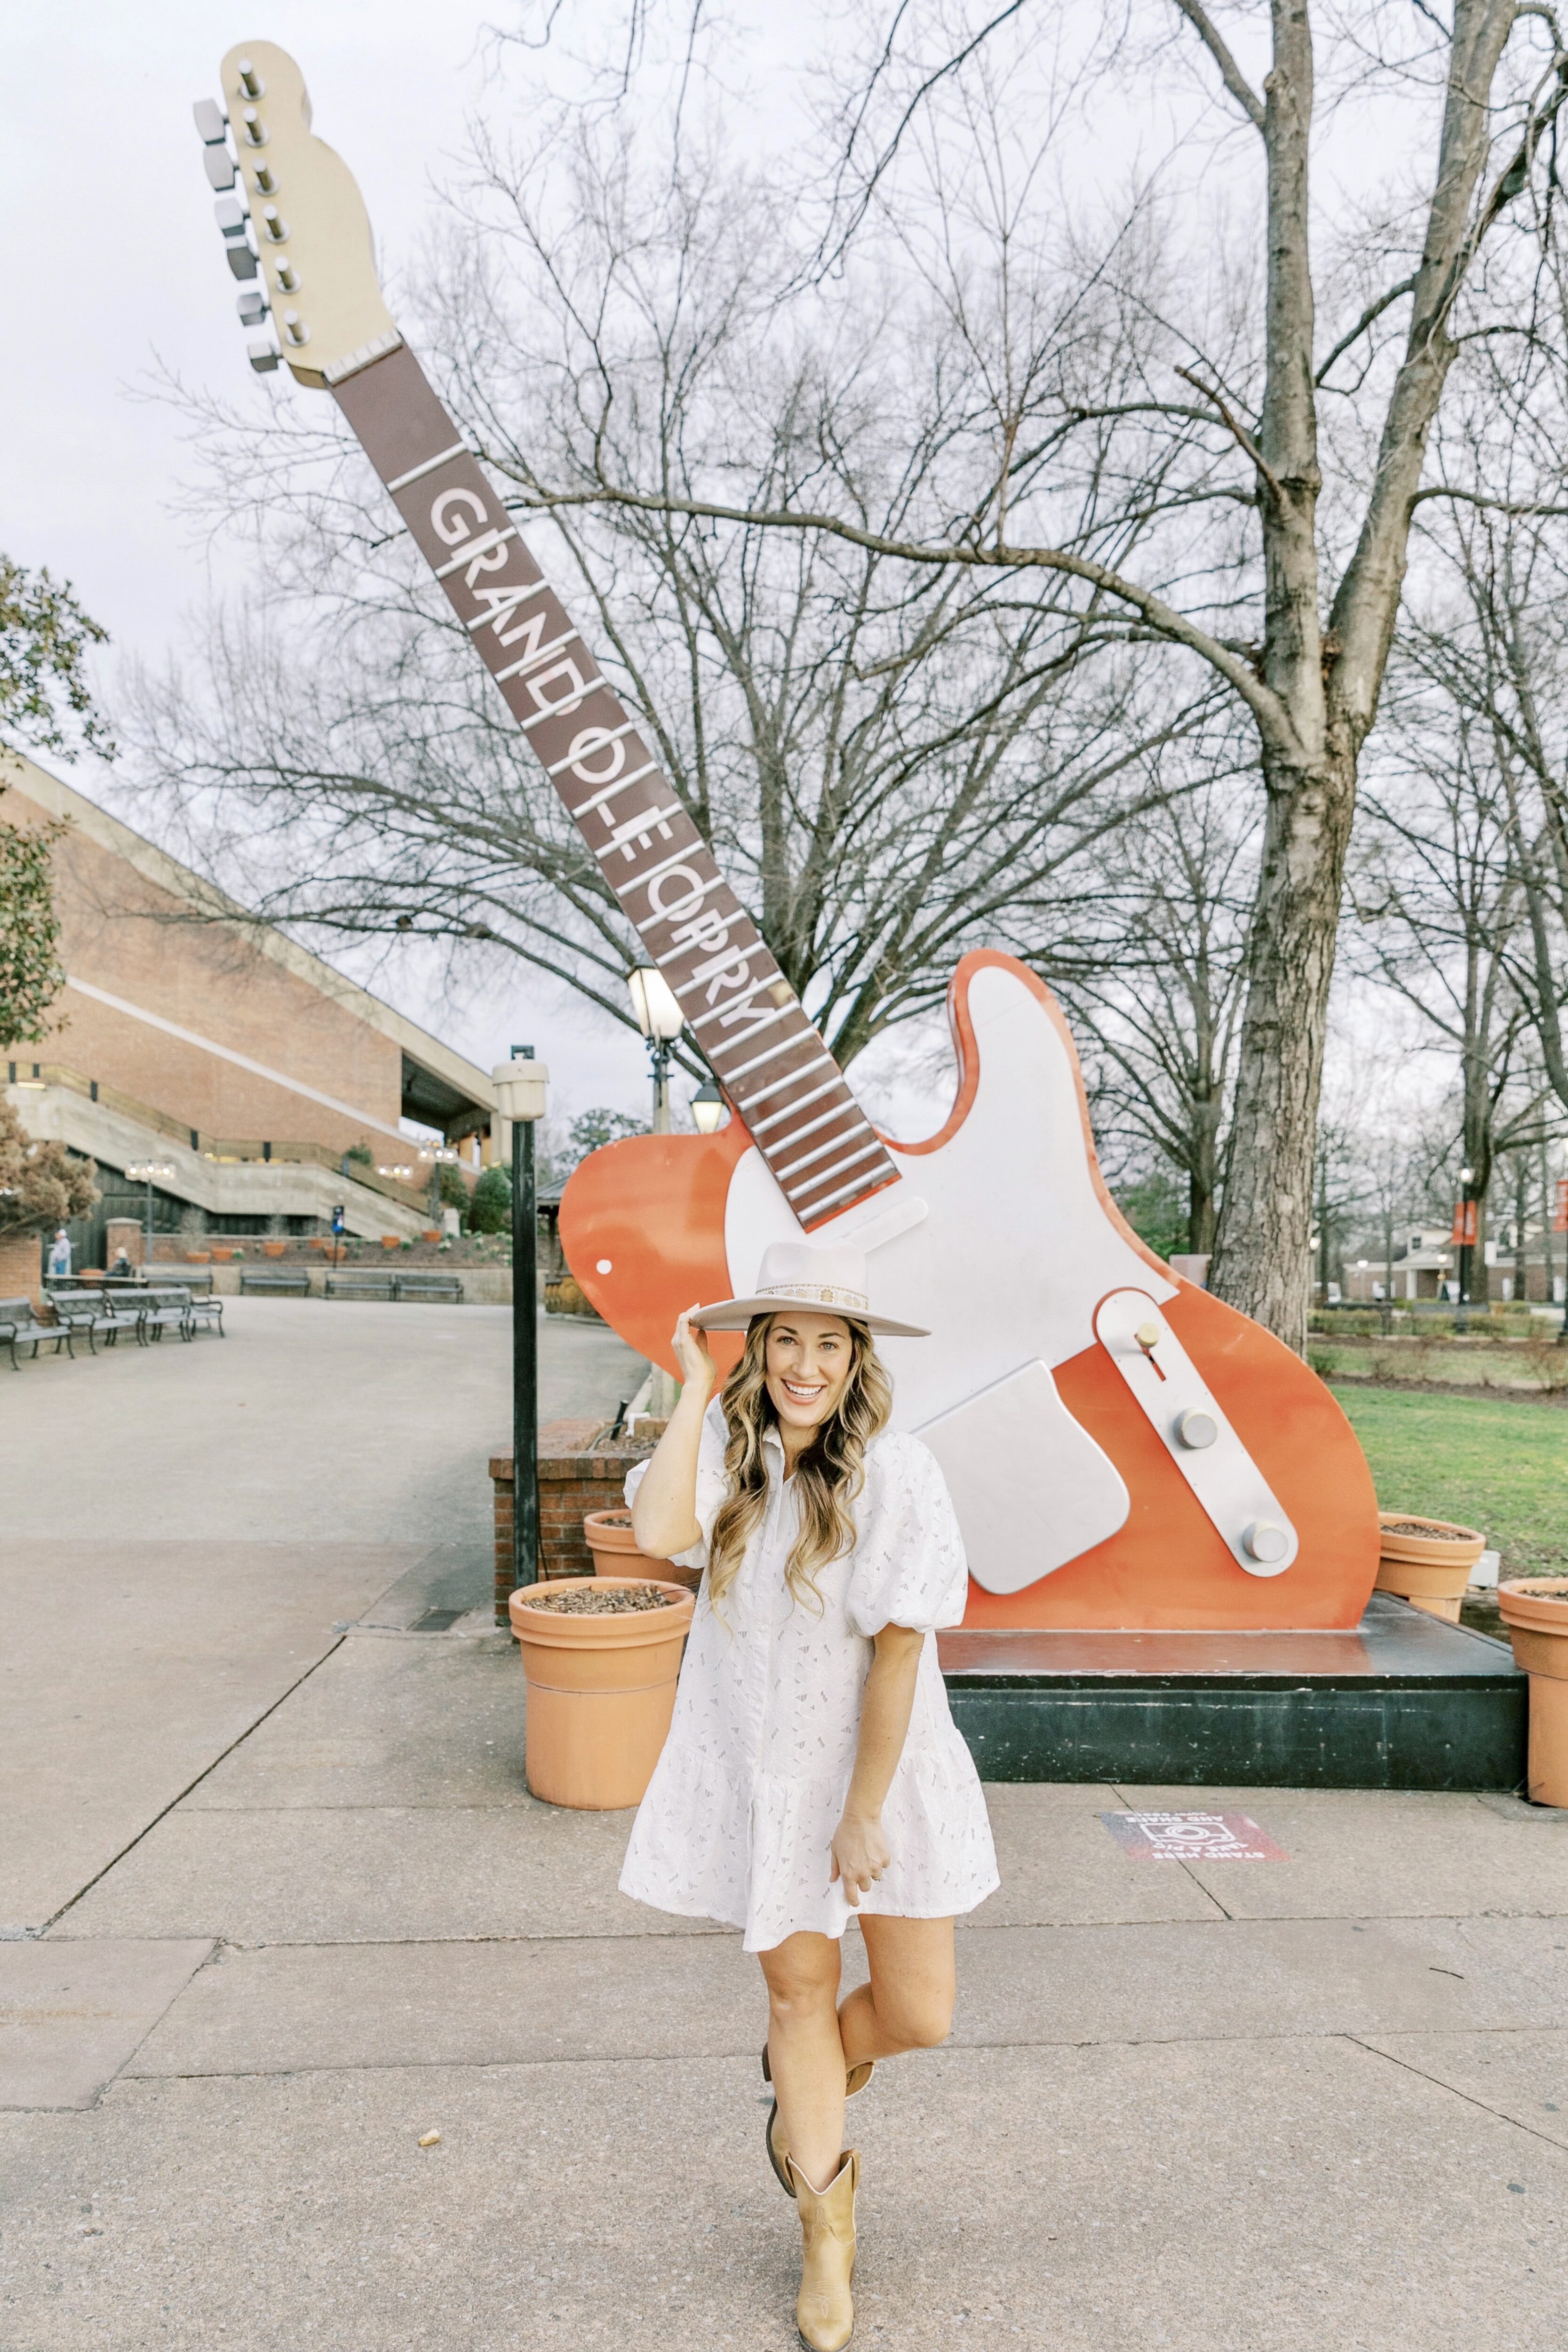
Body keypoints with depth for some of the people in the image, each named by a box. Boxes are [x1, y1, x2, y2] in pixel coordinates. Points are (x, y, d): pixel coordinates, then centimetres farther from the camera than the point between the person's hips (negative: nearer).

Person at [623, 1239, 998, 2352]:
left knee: (919, 2011, 4)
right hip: (763, 1770, 2)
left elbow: (898, 1651, -17)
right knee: (797, 1987, 14)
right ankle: (826, 2199, 41)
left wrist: (865, 1812, -13)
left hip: (881, 1765, -2)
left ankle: (807, 2086, 39)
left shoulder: (898, 1473, -19)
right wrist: (695, 1387, -23)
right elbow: (663, 1533, -30)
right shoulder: (727, 1447, -9)